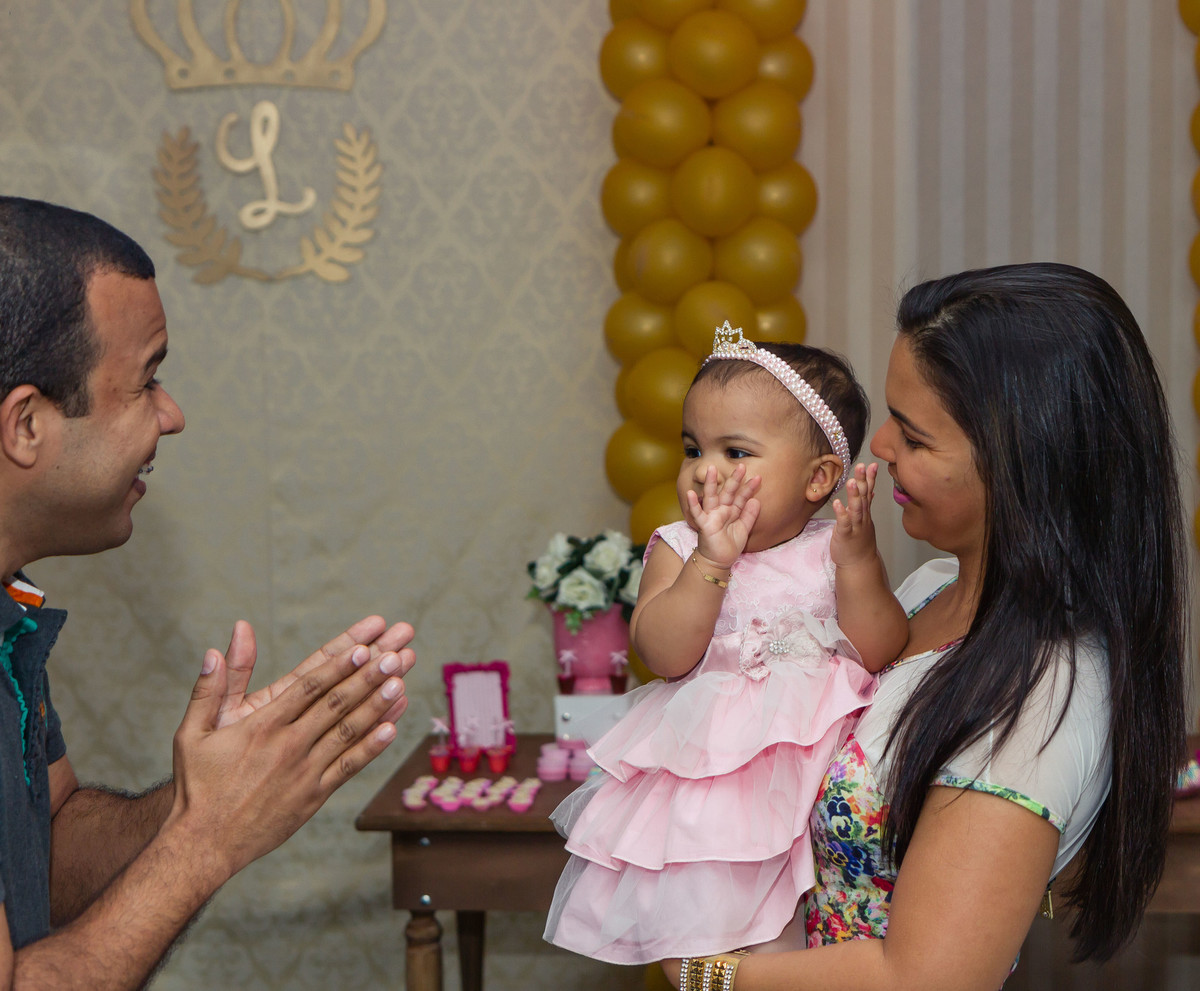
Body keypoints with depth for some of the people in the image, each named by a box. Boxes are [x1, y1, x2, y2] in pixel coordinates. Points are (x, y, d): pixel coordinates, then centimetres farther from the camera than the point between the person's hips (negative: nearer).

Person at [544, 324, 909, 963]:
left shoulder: (831, 550, 0)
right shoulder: (678, 549, 0)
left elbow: (880, 653, -8)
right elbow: (665, 657, -14)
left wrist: (858, 560, -21)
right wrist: (712, 559, -23)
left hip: (818, 756, 0)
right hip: (706, 765, 0)